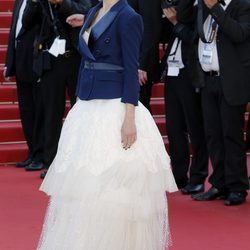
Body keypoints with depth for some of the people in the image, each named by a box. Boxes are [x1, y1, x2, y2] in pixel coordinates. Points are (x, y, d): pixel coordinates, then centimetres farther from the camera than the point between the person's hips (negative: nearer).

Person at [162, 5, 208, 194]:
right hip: (172, 74, 6)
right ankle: (179, 177, 19)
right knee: (174, 128, 10)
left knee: (195, 129, 0)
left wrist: (177, 22, -11)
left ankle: (197, 179, 8)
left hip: (190, 76, -6)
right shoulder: (176, 8, 11)